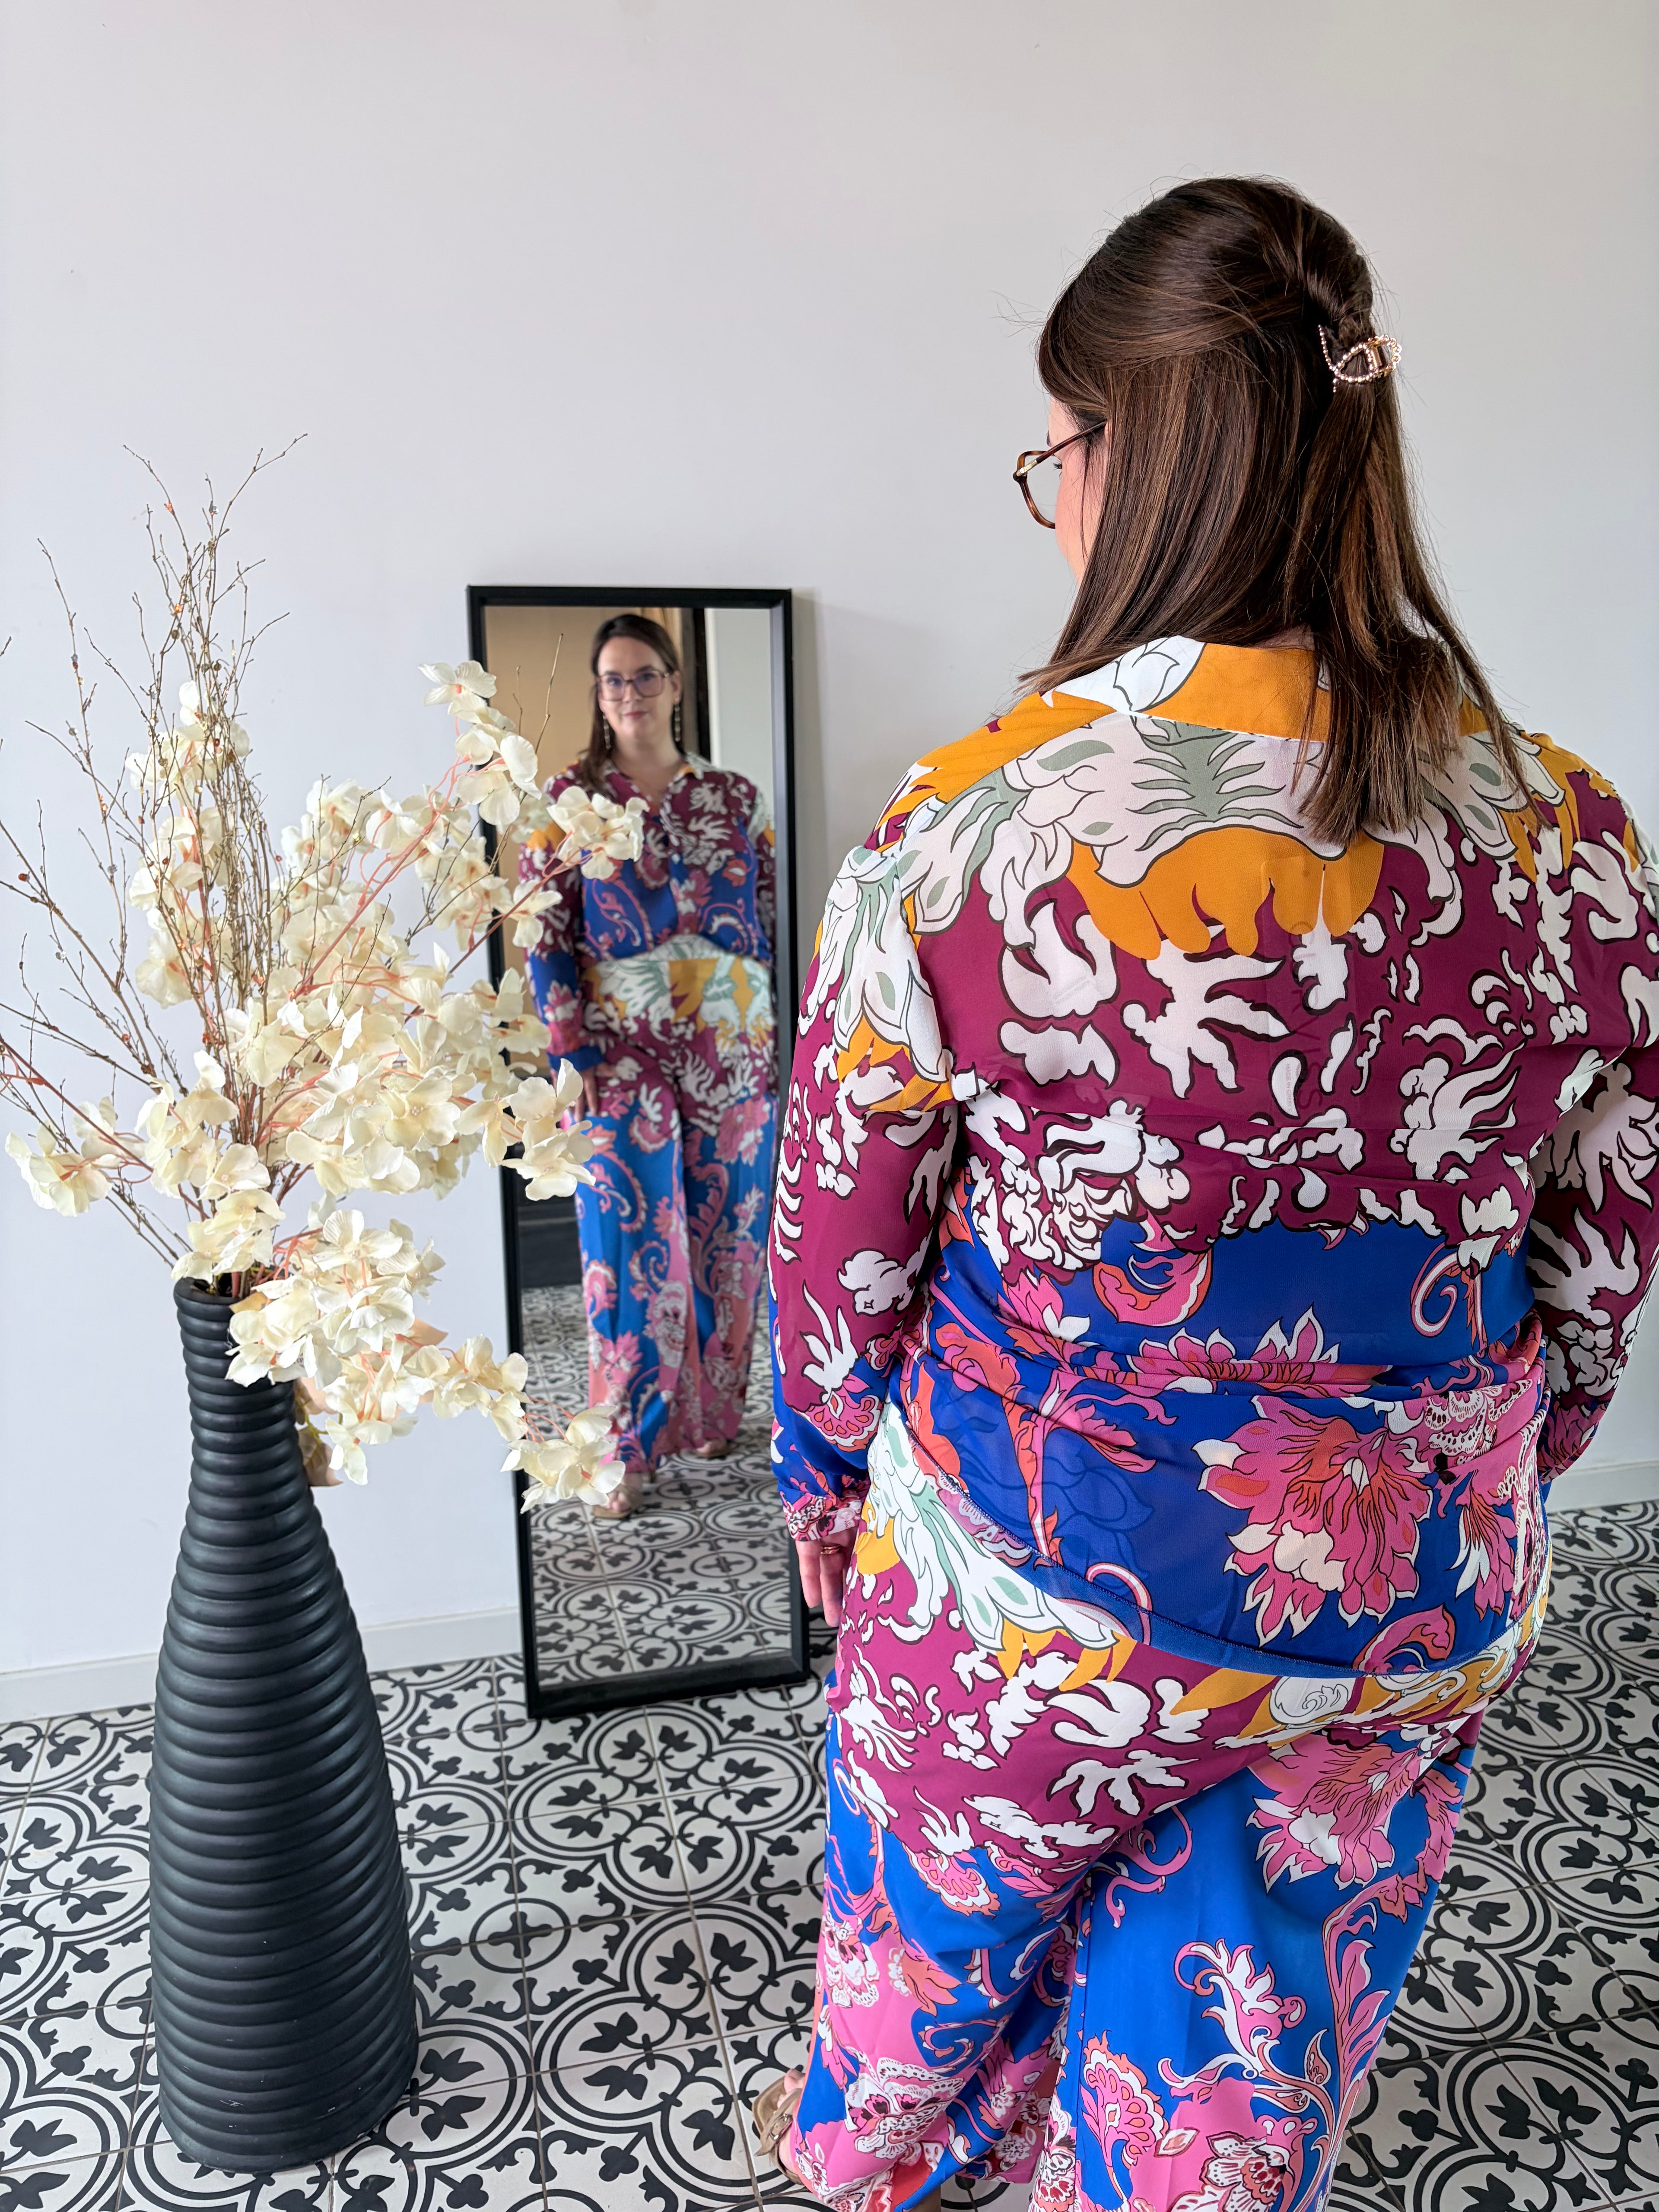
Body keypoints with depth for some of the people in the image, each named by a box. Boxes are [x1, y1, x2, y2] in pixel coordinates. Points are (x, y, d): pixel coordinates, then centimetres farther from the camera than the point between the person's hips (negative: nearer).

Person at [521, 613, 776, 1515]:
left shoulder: (735, 797, 8)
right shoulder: (568, 798, 2)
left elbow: (771, 923, 9)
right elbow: (546, 933, -2)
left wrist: (774, 1038, 4)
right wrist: (573, 1052, -9)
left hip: (731, 1042, 3)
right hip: (621, 1045, -2)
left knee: (725, 1229, 9)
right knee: (631, 1240, -2)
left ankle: (711, 1412, 27)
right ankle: (626, 1445, 10)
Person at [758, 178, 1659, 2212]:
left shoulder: (972, 826, -22)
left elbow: (841, 1239, -11)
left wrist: (823, 1489, 7)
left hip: (1033, 1594, -1)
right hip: (1410, 1623, 2)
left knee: (942, 1933, 31)